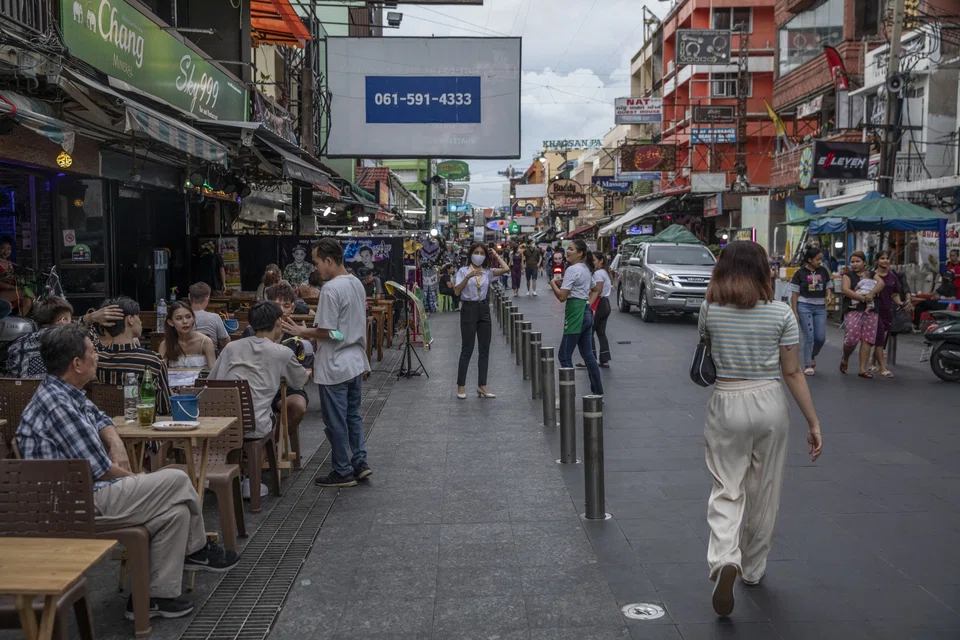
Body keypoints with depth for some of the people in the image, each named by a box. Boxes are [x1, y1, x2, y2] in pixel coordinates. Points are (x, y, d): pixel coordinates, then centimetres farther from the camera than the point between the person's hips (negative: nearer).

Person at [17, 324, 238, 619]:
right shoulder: (57, 405, -22)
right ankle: (196, 549, 9)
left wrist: (116, 443, 7)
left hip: (86, 490, 10)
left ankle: (156, 595, 6)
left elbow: (99, 419, 28)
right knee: (176, 481, -11)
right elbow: (99, 469, -21)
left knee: (175, 510, 0)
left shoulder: (66, 393, 9)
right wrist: (134, 478, -2)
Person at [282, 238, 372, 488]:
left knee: (336, 421, 4)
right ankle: (360, 462, 20)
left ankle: (343, 472, 14)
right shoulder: (357, 284, 7)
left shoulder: (330, 289, -21)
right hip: (356, 362, 9)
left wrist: (303, 332, -5)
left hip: (335, 366, -9)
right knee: (353, 415, 18)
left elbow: (327, 332, -21)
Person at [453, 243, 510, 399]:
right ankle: (461, 386, 7)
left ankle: (482, 386, 13)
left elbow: (506, 269, -9)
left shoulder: (488, 272, 7)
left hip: (484, 310, 4)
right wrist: (468, 276, -23)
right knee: (467, 350, -2)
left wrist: (496, 255, 3)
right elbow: (456, 291, -12)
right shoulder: (463, 271, -1)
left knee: (485, 349, 5)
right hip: (468, 309, -4)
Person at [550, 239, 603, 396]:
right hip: (587, 312, 10)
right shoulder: (587, 269, 16)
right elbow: (597, 289, 29)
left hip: (576, 314, -10)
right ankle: (598, 391, 17)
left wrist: (553, 283, -2)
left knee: (564, 356, -4)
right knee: (588, 355, 13)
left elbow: (562, 296, -18)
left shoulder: (572, 269, -13)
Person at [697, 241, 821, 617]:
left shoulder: (710, 310, -5)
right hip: (770, 405, 1)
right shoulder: (781, 313, -6)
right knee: (764, 493, 16)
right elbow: (793, 373, -5)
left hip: (727, 405, -1)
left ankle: (725, 558, -20)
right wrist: (813, 421, 2)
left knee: (726, 490, 5)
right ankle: (753, 568, 31)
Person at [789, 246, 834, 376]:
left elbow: (828, 287, 15)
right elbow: (794, 294, -2)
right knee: (809, 337, -4)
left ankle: (812, 356, 32)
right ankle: (808, 365, 7)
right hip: (805, 307, -3)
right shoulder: (800, 273, -4)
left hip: (820, 308, 4)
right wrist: (794, 312, -7)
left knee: (821, 337, 2)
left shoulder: (823, 271, 6)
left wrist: (829, 296, -8)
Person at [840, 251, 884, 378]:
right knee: (851, 339, -11)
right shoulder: (848, 275, 9)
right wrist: (862, 298, -17)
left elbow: (881, 284, -1)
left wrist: (871, 293, -20)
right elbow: (845, 289, -8)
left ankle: (863, 369, 1)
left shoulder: (871, 274, 17)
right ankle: (844, 359, 18)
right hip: (853, 310, -3)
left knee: (867, 340, -3)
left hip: (870, 311, 3)